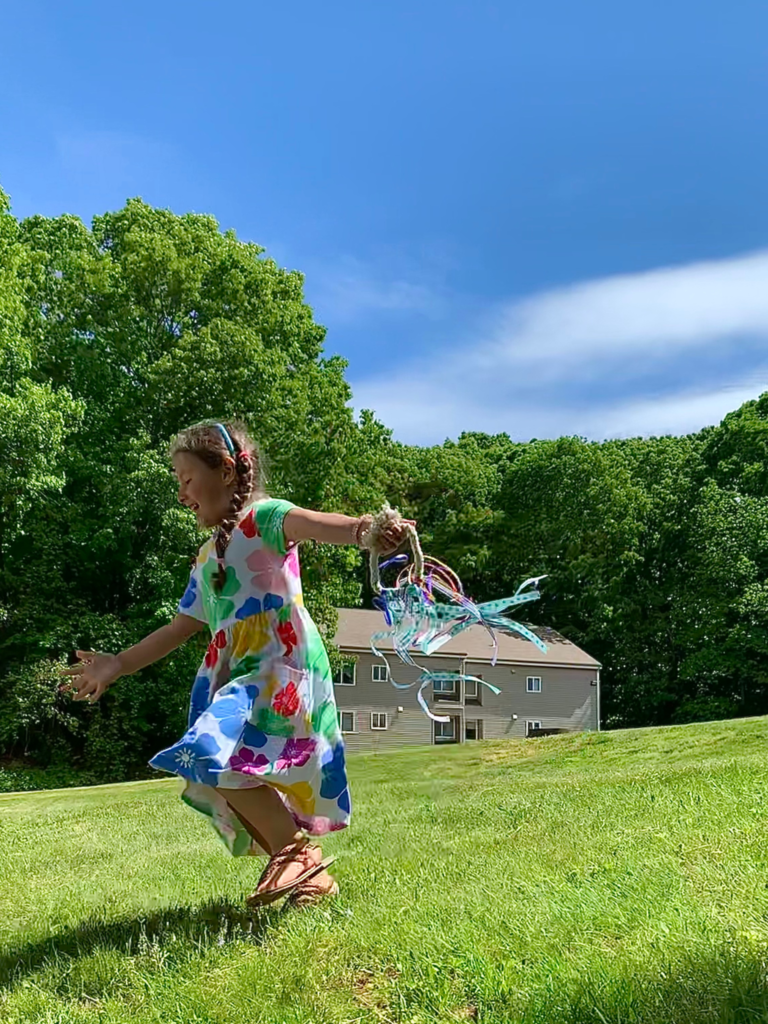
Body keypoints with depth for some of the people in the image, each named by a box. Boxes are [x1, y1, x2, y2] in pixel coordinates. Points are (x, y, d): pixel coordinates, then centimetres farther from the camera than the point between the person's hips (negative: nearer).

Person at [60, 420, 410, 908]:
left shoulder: (265, 517, -1)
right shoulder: (208, 557, 24)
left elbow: (314, 523, -23)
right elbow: (182, 628, 30)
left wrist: (364, 529, -45)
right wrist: (118, 665, 32)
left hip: (282, 666, -9)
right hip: (234, 676, 9)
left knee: (217, 757, -25)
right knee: (230, 779, 3)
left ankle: (297, 851, -10)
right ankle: (311, 877, 15)